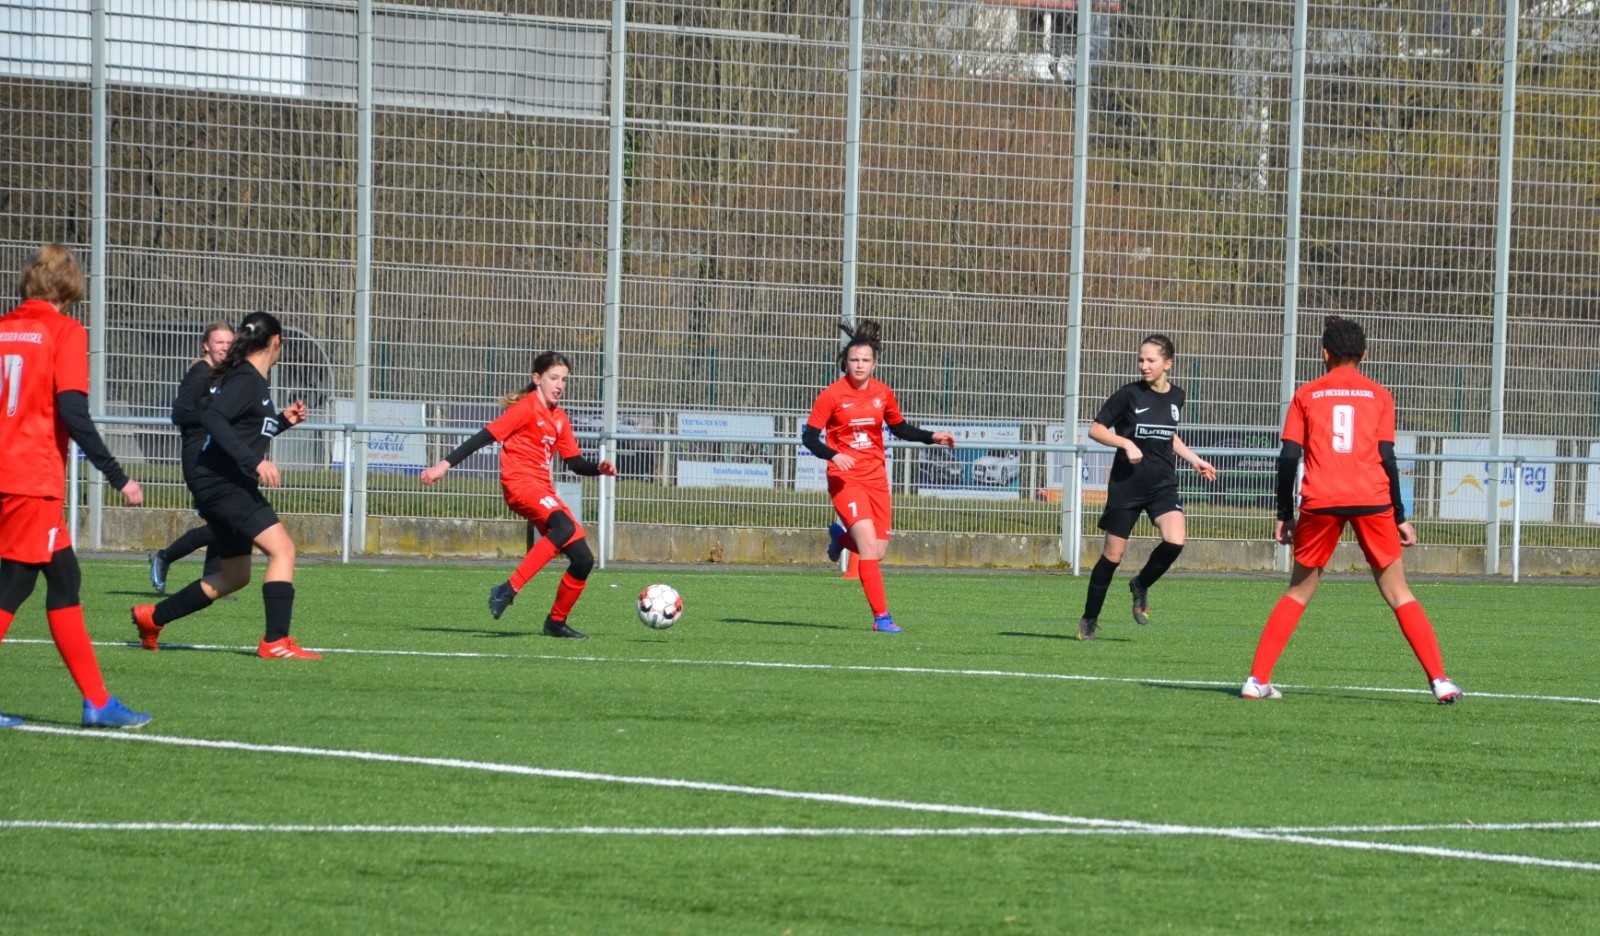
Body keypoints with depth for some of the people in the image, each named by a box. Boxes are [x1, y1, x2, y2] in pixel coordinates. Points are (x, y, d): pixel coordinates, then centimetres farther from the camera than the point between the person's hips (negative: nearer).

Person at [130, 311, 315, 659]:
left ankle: (151, 617, 26)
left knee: (235, 575, 18)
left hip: (229, 486, 11)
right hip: (221, 482, -11)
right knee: (282, 548, -18)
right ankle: (275, 642, -22)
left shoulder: (253, 381, 16)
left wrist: (283, 420, 17)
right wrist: (254, 462, -33)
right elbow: (212, 418, -28)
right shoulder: (246, 380, -14)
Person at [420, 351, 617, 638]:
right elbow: (487, 436, -10)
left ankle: (556, 622, 19)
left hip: (543, 488, 8)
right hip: (520, 482, -8)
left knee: (583, 560, 2)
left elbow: (575, 463, 20)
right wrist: (445, 464, -15)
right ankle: (509, 590, -37)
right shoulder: (527, 408, -5)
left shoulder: (559, 418, 18)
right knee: (565, 527, -35)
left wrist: (598, 468, -1)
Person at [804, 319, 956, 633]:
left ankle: (841, 537, 38)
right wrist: (833, 455, -25)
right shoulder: (832, 395, -9)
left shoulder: (882, 394, 4)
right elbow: (809, 436, -8)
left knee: (878, 552, 2)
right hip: (845, 478, -5)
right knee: (868, 541, -20)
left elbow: (900, 428, 19)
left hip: (876, 476, 5)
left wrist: (933, 437, 7)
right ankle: (881, 616, -16)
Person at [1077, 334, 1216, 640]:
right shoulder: (1129, 394, -8)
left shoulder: (1176, 397, 6)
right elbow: (1095, 429, -6)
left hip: (1163, 485, 3)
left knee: (1174, 540, -21)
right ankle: (1089, 619, 18)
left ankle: (1141, 586, 8)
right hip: (1126, 485, -3)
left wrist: (1194, 459, 16)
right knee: (1113, 554, 1)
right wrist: (1126, 443, -18)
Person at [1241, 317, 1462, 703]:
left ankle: (1257, 679, 4)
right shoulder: (1378, 396, 10)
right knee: (1397, 594, 8)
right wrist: (1400, 518, 8)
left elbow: (1288, 457, 4)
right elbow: (1387, 458, 4)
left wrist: (1284, 514, 9)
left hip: (1320, 501, 0)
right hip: (1371, 499, 0)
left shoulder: (1307, 395, 11)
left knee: (1299, 592, 13)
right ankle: (1440, 680, -1)